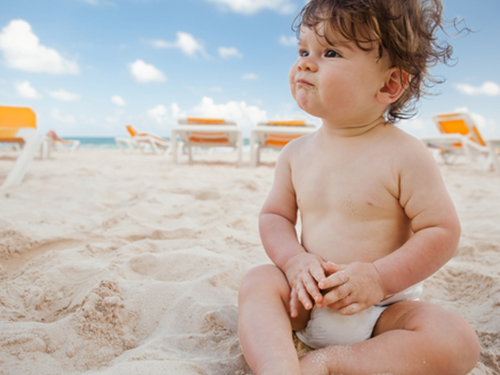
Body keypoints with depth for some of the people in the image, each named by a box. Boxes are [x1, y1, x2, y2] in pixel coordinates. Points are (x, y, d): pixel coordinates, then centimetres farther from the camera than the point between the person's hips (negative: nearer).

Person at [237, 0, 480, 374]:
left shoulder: (405, 155, -13)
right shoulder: (296, 153, 0)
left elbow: (442, 231, -11)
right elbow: (274, 215, 6)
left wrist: (380, 278, -21)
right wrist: (294, 259, -14)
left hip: (383, 310, -2)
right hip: (308, 304, 3)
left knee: (458, 342, -25)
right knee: (258, 281, -19)